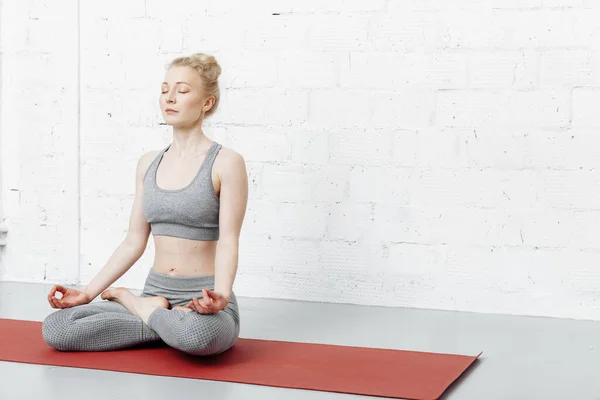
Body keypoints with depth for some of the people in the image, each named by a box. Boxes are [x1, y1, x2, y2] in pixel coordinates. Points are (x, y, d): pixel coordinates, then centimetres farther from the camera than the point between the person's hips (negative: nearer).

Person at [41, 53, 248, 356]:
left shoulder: (226, 163, -7)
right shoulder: (148, 164, 10)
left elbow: (228, 241, -15)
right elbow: (134, 241, 11)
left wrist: (220, 295, -33)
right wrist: (88, 292, 4)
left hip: (201, 302, -5)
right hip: (155, 293, 5)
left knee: (198, 333, -42)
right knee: (55, 328, -15)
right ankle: (171, 324, -3)